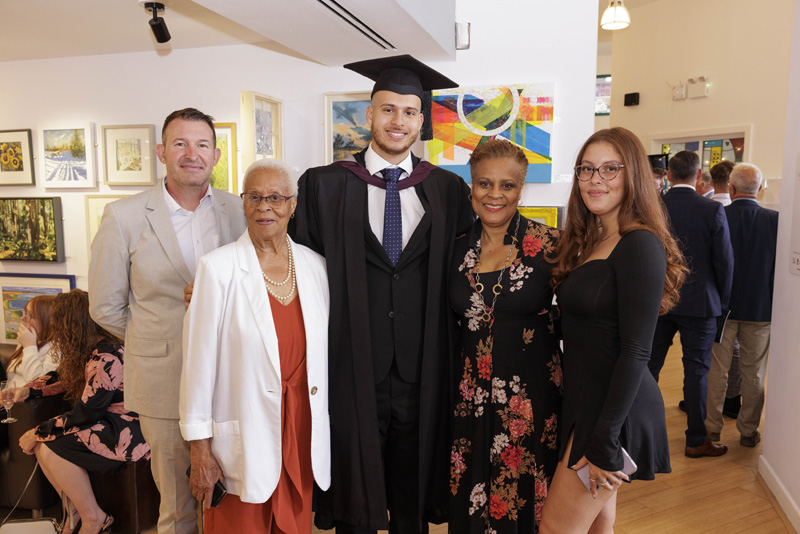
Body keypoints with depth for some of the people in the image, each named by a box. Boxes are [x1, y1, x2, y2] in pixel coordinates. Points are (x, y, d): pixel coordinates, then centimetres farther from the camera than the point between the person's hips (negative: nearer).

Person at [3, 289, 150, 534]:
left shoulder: (105, 357, -24)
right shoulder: (85, 350, 6)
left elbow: (86, 413, -21)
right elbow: (63, 377, 25)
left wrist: (40, 431, -12)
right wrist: (29, 390, 12)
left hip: (128, 429, -10)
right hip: (106, 420, 10)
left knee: (53, 448, -18)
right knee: (41, 441, -1)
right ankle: (73, 512, 11)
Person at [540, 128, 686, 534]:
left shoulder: (640, 245, -17)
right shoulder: (585, 242, 9)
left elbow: (635, 352, -19)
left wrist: (603, 443, -18)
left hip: (615, 413, -8)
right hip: (583, 402, 8)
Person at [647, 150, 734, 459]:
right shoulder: (713, 211, -10)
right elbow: (724, 262, -7)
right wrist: (722, 300, 8)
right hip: (699, 304, -2)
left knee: (649, 366, 11)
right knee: (696, 370, 7)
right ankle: (696, 441, 17)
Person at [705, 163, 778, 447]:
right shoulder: (775, 220, -8)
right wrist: (773, 301, 9)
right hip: (760, 307, 1)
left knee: (717, 370, 9)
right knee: (753, 373, 12)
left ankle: (713, 427, 19)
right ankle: (749, 430, 22)